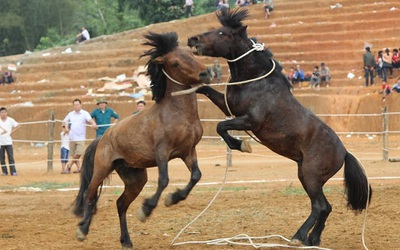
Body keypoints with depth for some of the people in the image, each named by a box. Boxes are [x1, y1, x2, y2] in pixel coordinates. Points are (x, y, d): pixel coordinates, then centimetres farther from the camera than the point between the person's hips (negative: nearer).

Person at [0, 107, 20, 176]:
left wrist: (11, 132, 0)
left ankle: (13, 171, -4)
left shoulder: (10, 120, 1)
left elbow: (18, 126, 8)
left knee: (11, 157, -5)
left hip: (8, 142, 0)